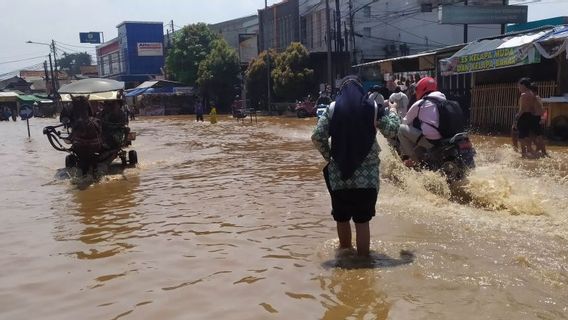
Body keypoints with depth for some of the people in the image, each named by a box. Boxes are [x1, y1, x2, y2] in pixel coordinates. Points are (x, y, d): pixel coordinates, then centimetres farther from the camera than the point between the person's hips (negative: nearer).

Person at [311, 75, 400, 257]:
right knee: (362, 220, 4)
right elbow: (391, 131, 5)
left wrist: (328, 155, 10)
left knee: (342, 218, 18)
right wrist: (393, 112, 23)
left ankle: (345, 251, 38)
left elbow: (317, 138, -5)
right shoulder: (372, 107, -1)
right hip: (367, 175, -1)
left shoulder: (333, 108, 0)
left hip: (339, 173, 1)